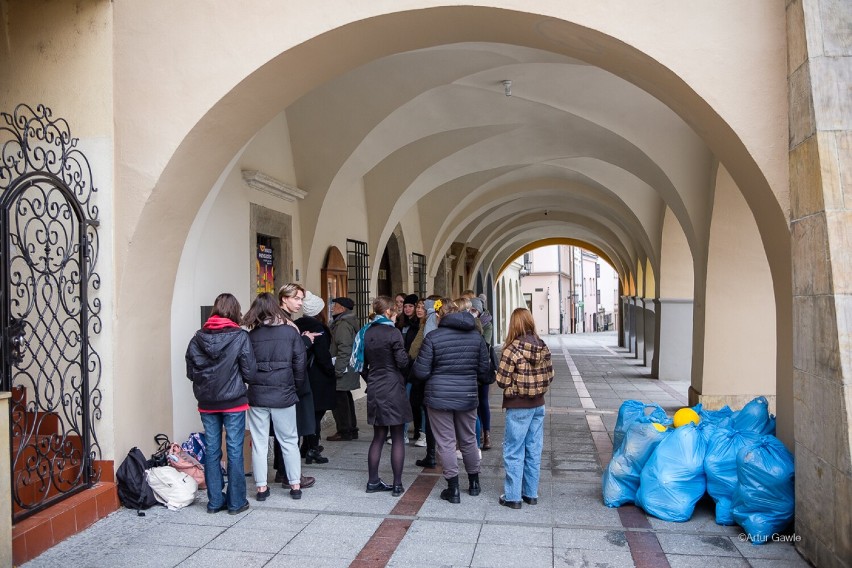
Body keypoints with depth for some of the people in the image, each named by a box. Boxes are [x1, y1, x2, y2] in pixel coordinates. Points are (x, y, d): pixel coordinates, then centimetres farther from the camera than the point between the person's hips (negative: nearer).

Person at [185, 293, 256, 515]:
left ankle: (215, 501, 20)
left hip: (207, 403, 4)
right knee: (235, 451, 5)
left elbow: (190, 373, 4)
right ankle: (236, 502, 12)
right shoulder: (240, 337, -11)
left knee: (212, 451, 12)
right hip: (233, 402, -3)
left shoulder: (197, 338, -1)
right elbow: (249, 372, -10)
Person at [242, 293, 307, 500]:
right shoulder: (291, 332, -4)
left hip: (257, 396, 0)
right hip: (283, 396, 0)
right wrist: (295, 389, 9)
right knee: (289, 441, 11)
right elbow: (300, 365, -2)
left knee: (259, 443, 9)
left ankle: (261, 487, 14)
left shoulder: (251, 336, -3)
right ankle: (295, 485, 15)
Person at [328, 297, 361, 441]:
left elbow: (344, 349, -23)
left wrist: (338, 370, -22)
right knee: (345, 398, 16)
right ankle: (352, 429, 25)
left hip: (342, 370, -11)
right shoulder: (341, 323, 16)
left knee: (339, 400, -3)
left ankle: (344, 431, 4)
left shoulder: (343, 325, -17)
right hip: (347, 368, 11)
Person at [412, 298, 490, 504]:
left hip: (439, 397, -4)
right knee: (468, 440, 19)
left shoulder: (432, 337, -11)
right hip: (467, 396, 4)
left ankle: (453, 489, 11)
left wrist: (414, 365, 11)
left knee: (446, 442, 6)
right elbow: (484, 371, 3)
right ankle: (474, 483, 32)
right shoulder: (476, 335, 1)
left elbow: (421, 372, -11)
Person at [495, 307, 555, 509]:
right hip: (538, 405, 6)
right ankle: (531, 493, 25)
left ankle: (513, 496, 12)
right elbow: (549, 376, 4)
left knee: (514, 452, 5)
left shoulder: (512, 349, -18)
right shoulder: (543, 347, -1)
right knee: (533, 451, 14)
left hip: (518, 407, -6)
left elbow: (502, 381, -16)